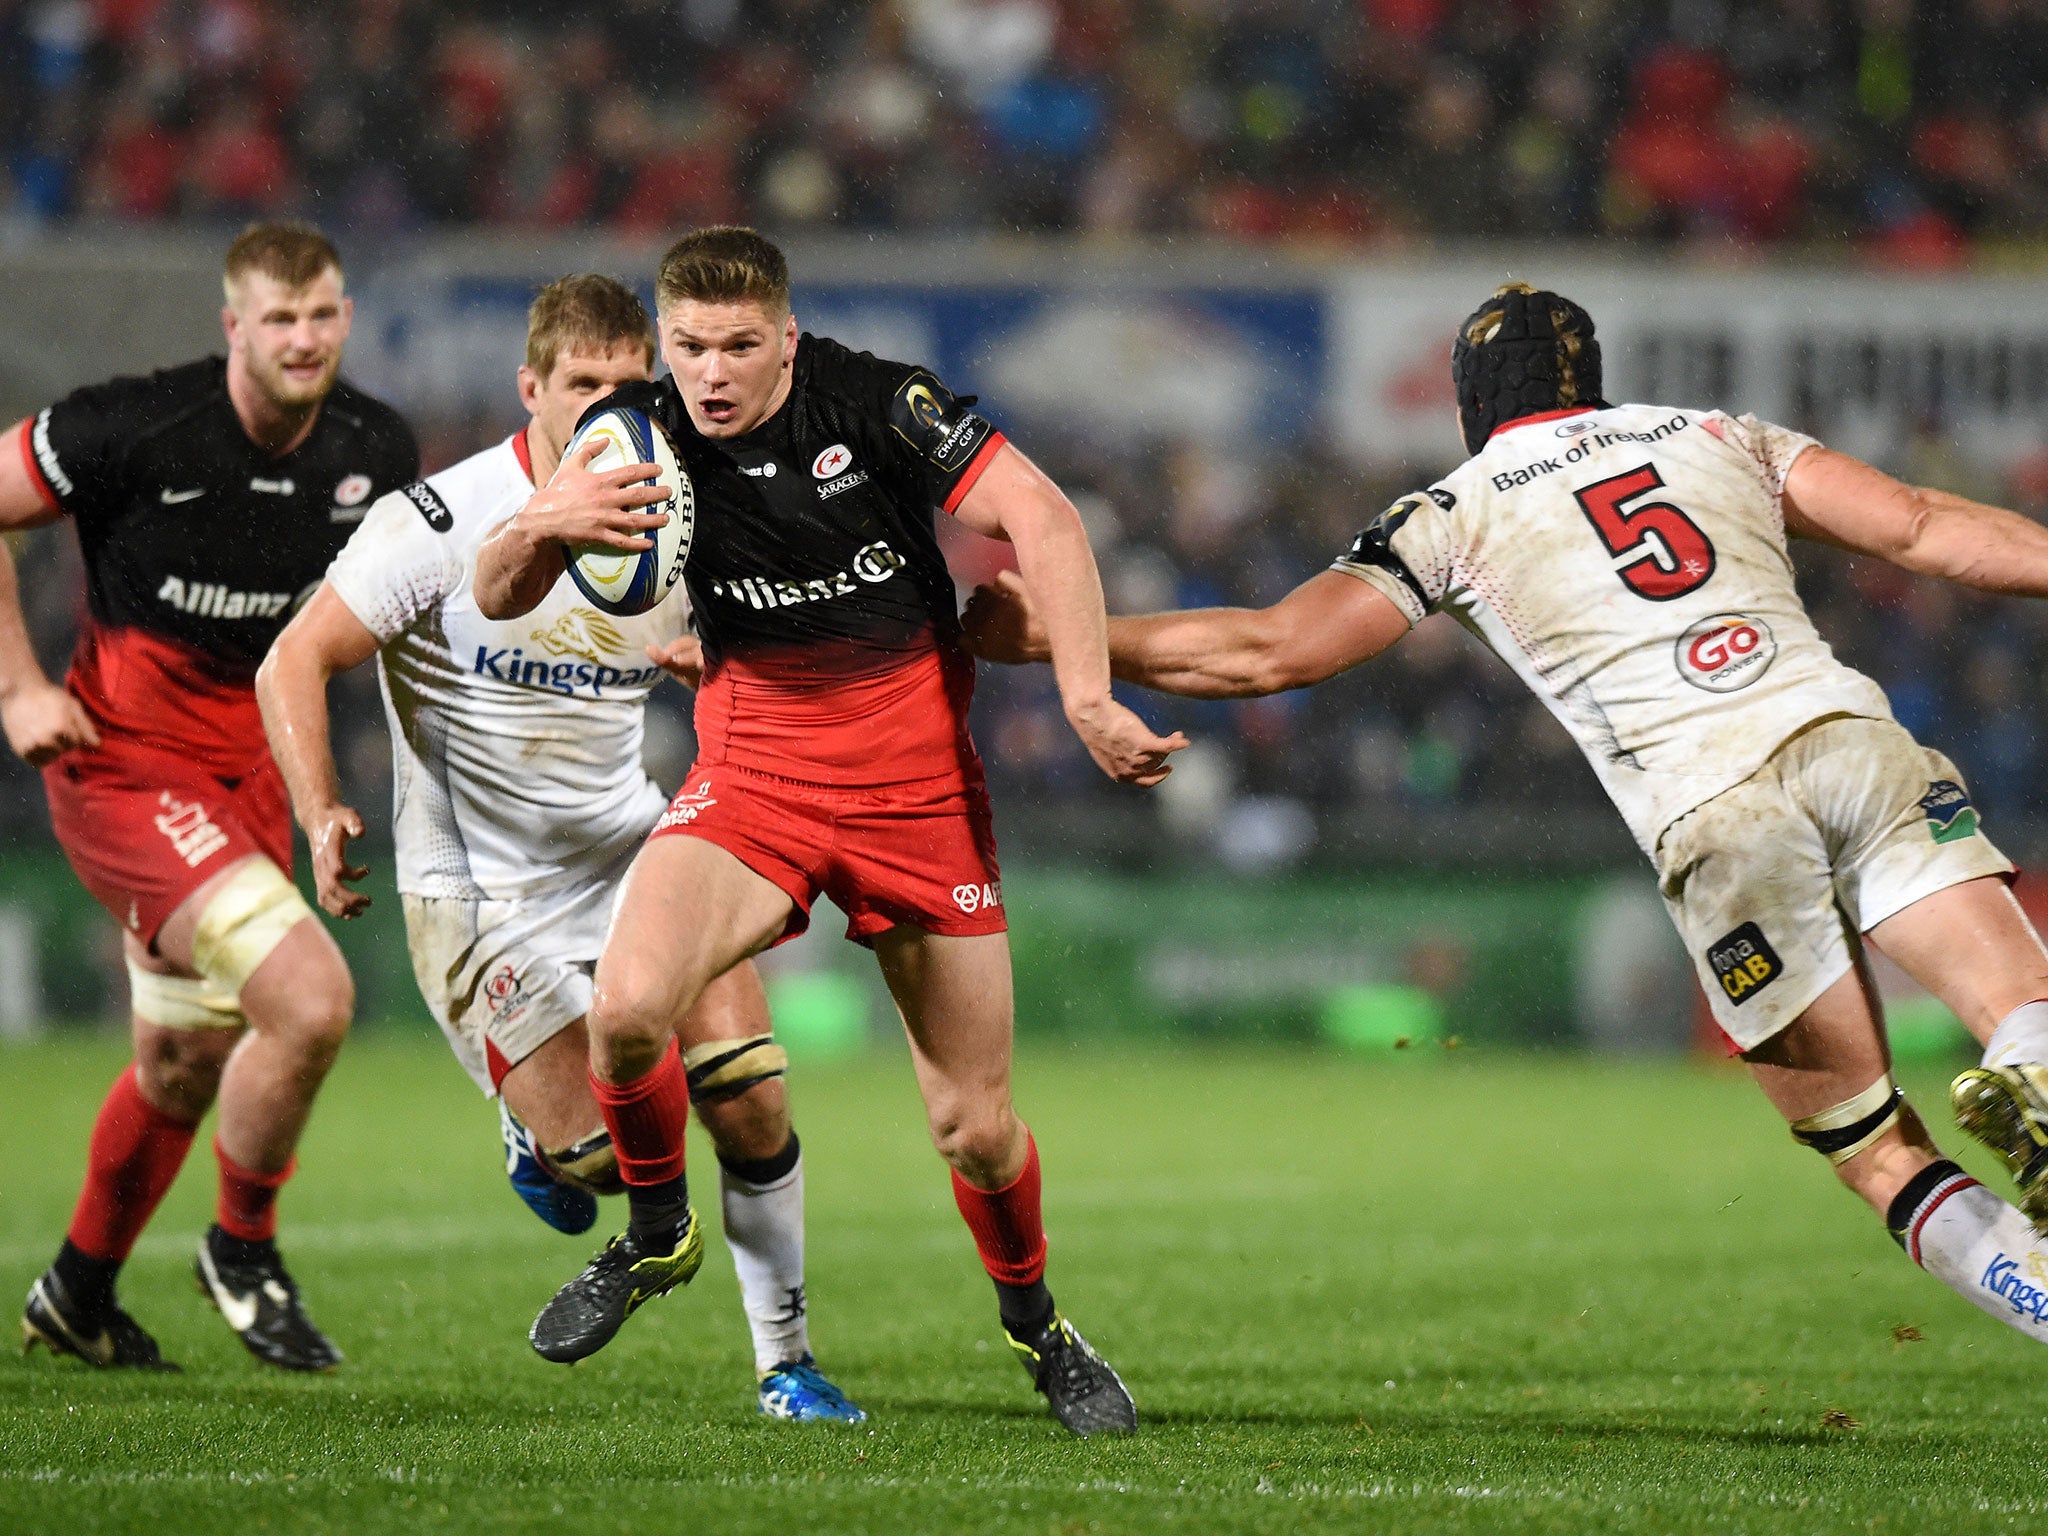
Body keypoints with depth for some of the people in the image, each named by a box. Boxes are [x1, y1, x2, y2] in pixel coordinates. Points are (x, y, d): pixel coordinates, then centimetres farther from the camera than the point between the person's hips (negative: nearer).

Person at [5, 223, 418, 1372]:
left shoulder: (376, 450, -3)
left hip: (252, 774, 7)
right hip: (124, 764, -7)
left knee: (184, 1062, 19)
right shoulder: (136, 429, -20)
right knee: (309, 999, -22)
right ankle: (245, 1254, 3)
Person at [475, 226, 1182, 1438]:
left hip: (920, 782, -1)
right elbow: (500, 602, -4)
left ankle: (1038, 1327, 32)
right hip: (754, 779, 1)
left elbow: (1041, 517, -20)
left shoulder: (874, 404, -15)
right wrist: (535, 530, -28)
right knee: (628, 1005, -26)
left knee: (976, 1128, 2)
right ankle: (657, 1238, 3)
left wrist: (1087, 700, -31)